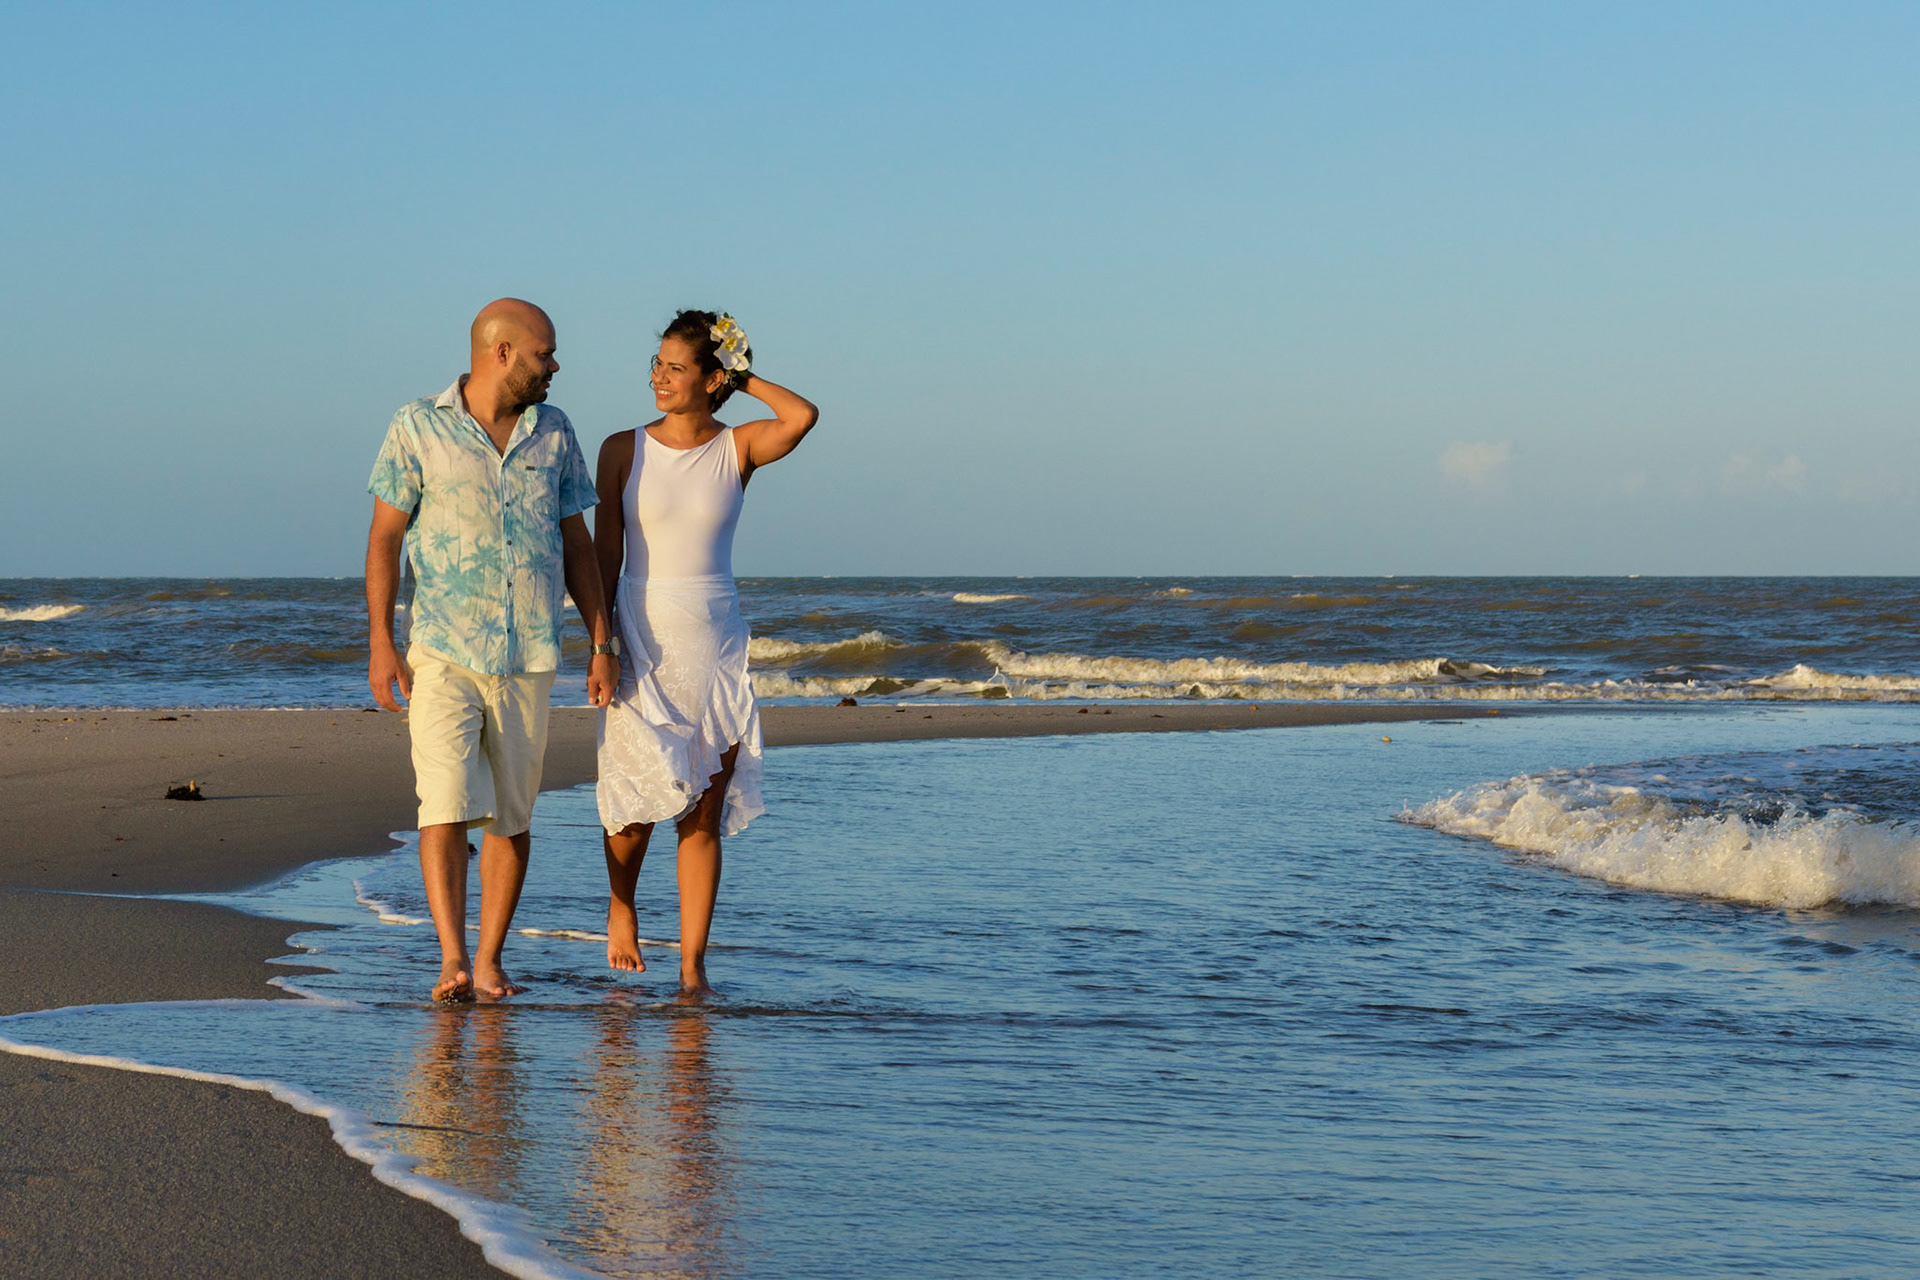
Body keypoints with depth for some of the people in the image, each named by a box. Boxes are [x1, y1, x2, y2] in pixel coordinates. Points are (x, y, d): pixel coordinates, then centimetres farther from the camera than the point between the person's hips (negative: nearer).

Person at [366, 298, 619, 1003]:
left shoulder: (554, 434, 8)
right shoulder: (418, 429, -3)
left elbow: (576, 541, 13)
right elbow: (385, 536, -1)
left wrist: (602, 642, 8)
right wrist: (380, 641, -8)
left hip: (529, 659, 4)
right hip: (443, 654, -3)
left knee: (511, 817, 5)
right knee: (448, 805, -15)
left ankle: (489, 960, 14)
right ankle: (452, 961, -16)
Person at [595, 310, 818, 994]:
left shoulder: (739, 448, 2)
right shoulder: (624, 450, 1)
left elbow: (803, 417, -18)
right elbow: (606, 555, 2)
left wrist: (744, 378, -4)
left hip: (716, 648, 1)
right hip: (642, 645, 0)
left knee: (703, 816, -1)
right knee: (636, 804, -1)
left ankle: (692, 964, 2)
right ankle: (620, 907, 30)